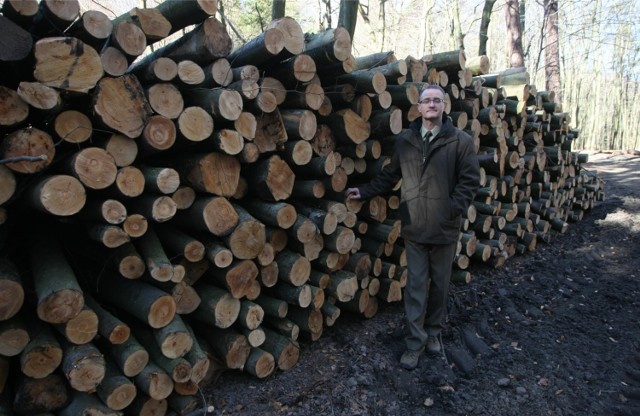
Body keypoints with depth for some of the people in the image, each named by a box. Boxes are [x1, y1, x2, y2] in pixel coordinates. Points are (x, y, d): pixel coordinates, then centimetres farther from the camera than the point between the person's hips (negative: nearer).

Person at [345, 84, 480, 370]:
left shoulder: (460, 141, -4)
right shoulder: (404, 141, 4)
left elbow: (470, 180, -5)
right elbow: (389, 176, 12)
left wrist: (453, 208, -15)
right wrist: (364, 192, 6)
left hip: (445, 229, -1)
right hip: (414, 228, 1)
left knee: (440, 284, 14)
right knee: (416, 286, 5)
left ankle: (434, 332, 34)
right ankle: (416, 342, 16)